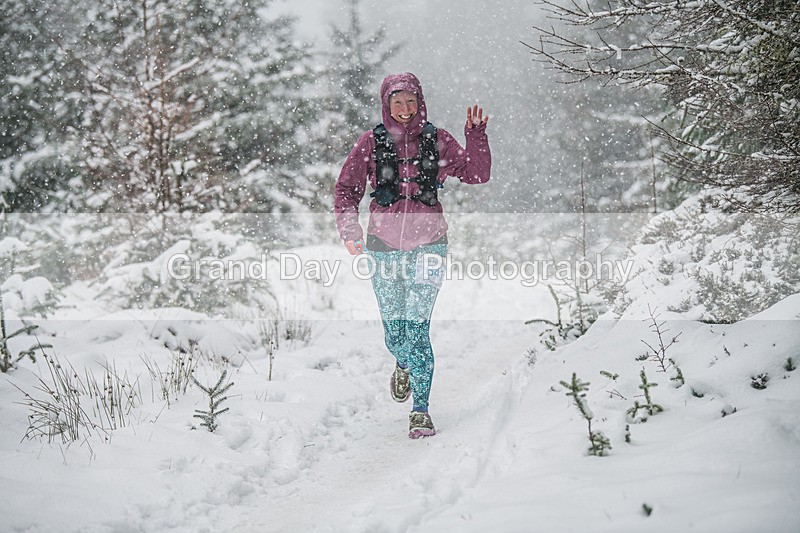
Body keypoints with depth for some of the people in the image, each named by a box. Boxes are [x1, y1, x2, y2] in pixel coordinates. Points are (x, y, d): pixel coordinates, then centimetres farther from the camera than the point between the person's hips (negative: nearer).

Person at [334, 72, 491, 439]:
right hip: (383, 245, 1)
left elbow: (476, 174, 3)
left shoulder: (436, 140, 3)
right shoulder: (371, 142, 2)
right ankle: (403, 366, 44)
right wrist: (349, 227, -10)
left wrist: (476, 135, -9)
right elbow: (346, 189, 5)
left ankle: (420, 411, -2)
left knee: (417, 329, -10)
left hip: (427, 244, -1)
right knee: (393, 330, 7)